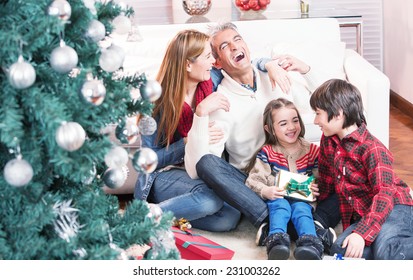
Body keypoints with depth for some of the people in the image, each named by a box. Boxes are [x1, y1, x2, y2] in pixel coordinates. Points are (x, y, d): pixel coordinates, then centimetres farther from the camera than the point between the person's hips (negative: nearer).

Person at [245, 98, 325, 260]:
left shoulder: (312, 150, 12)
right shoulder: (267, 152, 7)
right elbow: (253, 180, -2)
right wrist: (266, 191, -23)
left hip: (302, 199, 1)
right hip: (276, 198, -1)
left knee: (301, 209, -32)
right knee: (279, 205, -34)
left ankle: (310, 245, -58)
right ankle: (277, 243, -59)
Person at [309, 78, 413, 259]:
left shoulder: (372, 149, -17)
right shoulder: (328, 141, 7)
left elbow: (385, 194, -24)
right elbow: (326, 180, 20)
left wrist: (362, 233, -35)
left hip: (394, 207, -8)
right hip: (361, 215, 8)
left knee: (384, 250, -37)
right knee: (340, 249, -23)